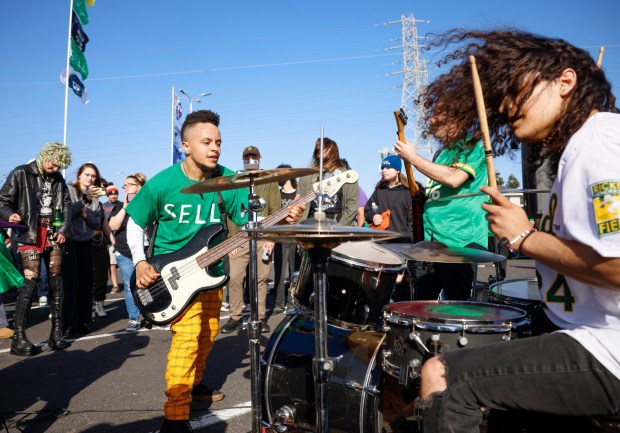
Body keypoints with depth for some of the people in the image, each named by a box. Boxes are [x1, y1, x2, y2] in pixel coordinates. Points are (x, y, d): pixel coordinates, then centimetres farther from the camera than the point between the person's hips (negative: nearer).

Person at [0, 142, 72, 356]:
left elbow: (66, 205, 17)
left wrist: (64, 229, 4)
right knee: (31, 281, -13)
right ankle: (19, 336, -6)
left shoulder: (58, 179, 13)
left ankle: (57, 331, 12)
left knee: (56, 281, 4)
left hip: (53, 234, 5)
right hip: (30, 234, -5)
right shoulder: (21, 174, -1)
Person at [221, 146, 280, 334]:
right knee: (234, 278, -5)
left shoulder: (270, 182, 10)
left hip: (263, 239, -1)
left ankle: (260, 317, 11)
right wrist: (232, 238, -4)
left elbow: (276, 211, 2)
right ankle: (236, 317, 5)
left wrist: (271, 238, -9)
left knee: (260, 279, 1)